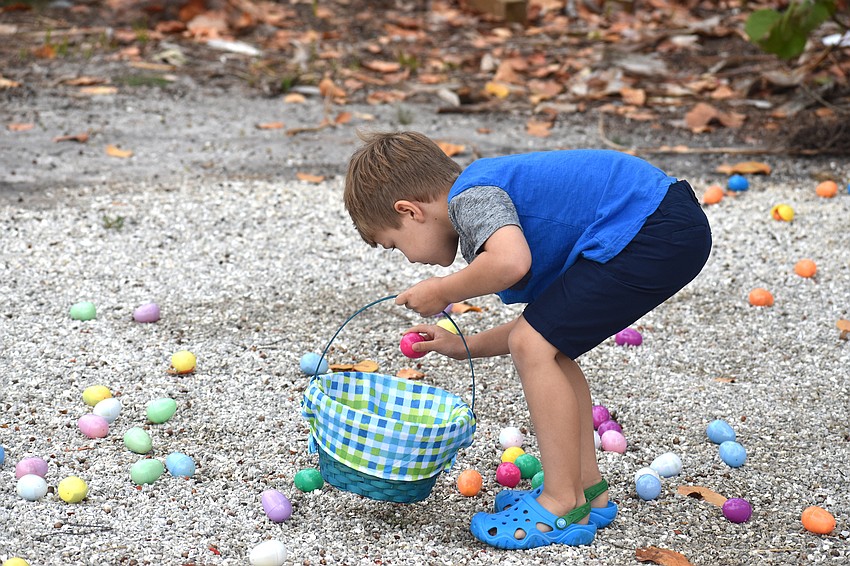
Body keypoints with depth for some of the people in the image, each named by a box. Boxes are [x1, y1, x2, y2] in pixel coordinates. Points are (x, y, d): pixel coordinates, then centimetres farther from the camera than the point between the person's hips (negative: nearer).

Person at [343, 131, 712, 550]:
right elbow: (543, 323, 27)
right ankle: (588, 490, 23)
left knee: (534, 347, -9)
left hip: (655, 232, -11)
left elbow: (512, 261, -31)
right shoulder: (492, 193, 23)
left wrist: (442, 291, -12)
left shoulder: (469, 197, -7)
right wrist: (462, 347, 31)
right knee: (545, 347, 17)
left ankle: (565, 510, -1)